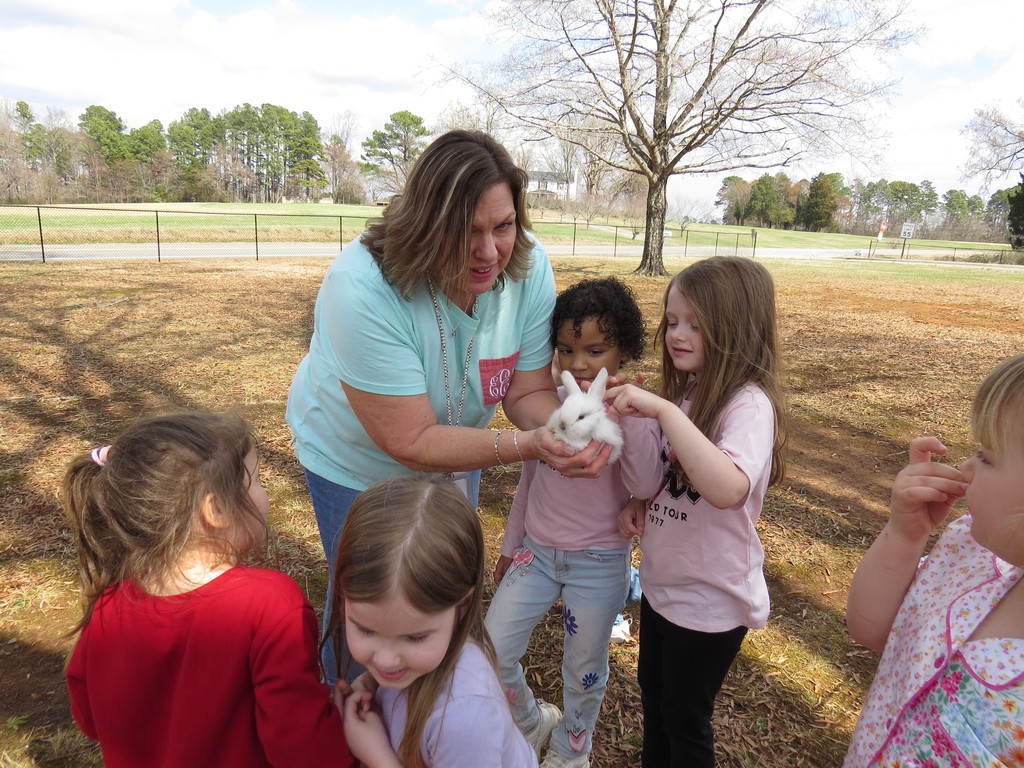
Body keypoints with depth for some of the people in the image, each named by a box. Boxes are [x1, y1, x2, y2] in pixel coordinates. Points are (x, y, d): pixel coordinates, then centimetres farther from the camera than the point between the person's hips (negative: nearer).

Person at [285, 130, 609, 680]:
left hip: (452, 453, 5)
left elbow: (529, 391, -18)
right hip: (357, 458, -4)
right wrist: (526, 445, -46)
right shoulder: (363, 290, -39)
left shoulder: (528, 267, -24)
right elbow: (411, 443, -36)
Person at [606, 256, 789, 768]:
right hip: (661, 582, 8)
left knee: (685, 720, 16)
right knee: (653, 695, 27)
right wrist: (639, 502, -7)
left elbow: (727, 489, -44)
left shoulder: (749, 404, -25)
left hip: (711, 601, -7)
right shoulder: (686, 390, -1)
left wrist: (663, 409, -45)